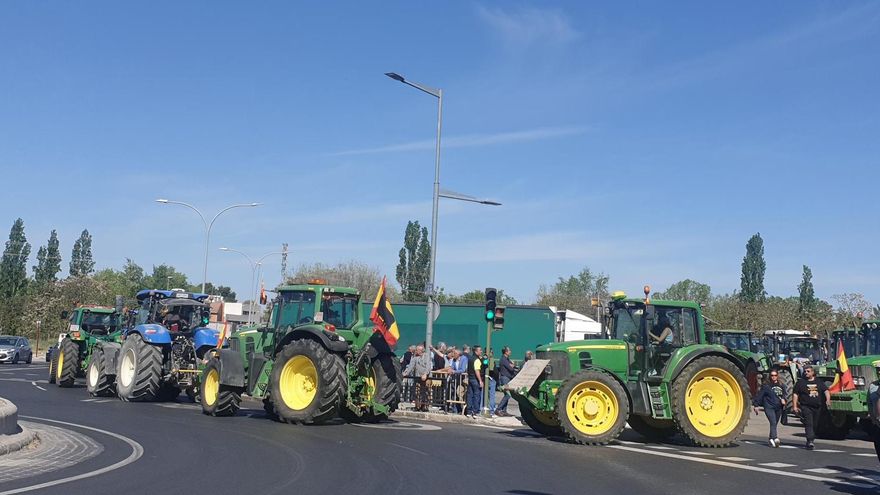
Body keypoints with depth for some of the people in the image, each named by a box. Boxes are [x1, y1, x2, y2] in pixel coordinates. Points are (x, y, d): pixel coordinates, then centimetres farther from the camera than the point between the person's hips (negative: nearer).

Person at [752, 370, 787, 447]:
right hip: (769, 407, -5)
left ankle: (771, 439, 21)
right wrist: (756, 405, -3)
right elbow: (759, 395, -1)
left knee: (775, 424, 9)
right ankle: (775, 438, -33)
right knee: (773, 423, -19)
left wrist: (783, 399, 0)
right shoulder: (766, 385, -1)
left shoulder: (781, 386, 11)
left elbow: (784, 394, 22)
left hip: (778, 408, 5)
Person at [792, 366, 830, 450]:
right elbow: (795, 394, 2)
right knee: (809, 424, -15)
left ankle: (811, 440, 24)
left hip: (817, 407, 4)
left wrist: (828, 399, -15)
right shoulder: (800, 382, 3)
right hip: (806, 407, -4)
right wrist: (794, 406, -6)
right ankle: (810, 442, -22)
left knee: (815, 425, 10)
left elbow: (826, 391, 5)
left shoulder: (819, 382, 12)